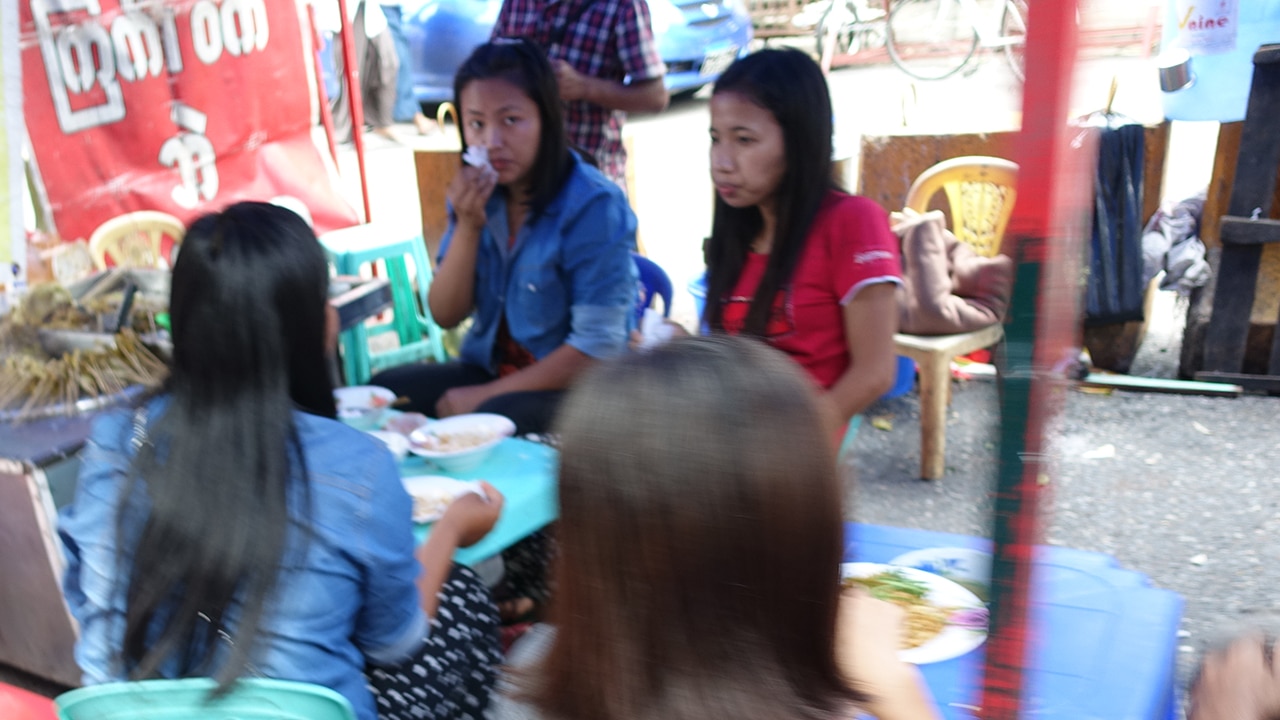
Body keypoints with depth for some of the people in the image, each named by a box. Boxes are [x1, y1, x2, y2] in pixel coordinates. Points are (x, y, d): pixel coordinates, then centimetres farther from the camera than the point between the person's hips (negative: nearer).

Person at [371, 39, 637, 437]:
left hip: (576, 390, -6)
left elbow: (596, 351, -20)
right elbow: (446, 316, 2)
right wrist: (467, 227, -14)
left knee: (494, 419, -34)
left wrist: (483, 396, -17)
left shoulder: (594, 205, -18)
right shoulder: (478, 195, 1)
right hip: (488, 368, 6)